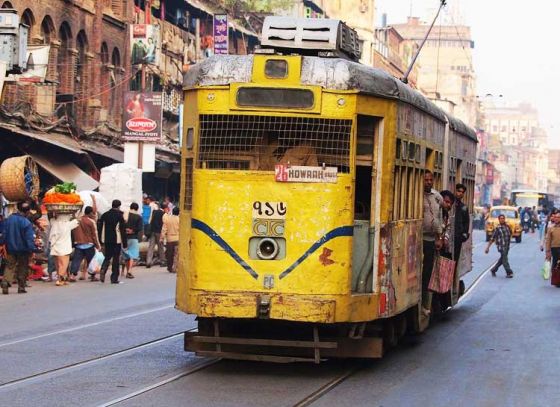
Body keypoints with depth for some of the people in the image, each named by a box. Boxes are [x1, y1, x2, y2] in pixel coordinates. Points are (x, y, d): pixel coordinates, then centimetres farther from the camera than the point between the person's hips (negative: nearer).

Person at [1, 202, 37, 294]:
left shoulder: (8, 219, -1)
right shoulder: (27, 223, -17)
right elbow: (29, 238, -17)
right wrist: (32, 249, -13)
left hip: (11, 248, 4)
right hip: (23, 249, -4)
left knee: (10, 266, 7)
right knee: (22, 269, 9)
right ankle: (21, 287, 10)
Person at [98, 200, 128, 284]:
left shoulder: (104, 215, 6)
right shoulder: (119, 216, -8)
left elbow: (100, 228, 8)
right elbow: (123, 230, -8)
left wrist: (100, 240, 15)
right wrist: (124, 243, -4)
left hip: (106, 240, 4)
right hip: (117, 240, -4)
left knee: (107, 257, 14)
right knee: (116, 258, 3)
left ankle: (103, 270, -14)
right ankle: (114, 278, 3)